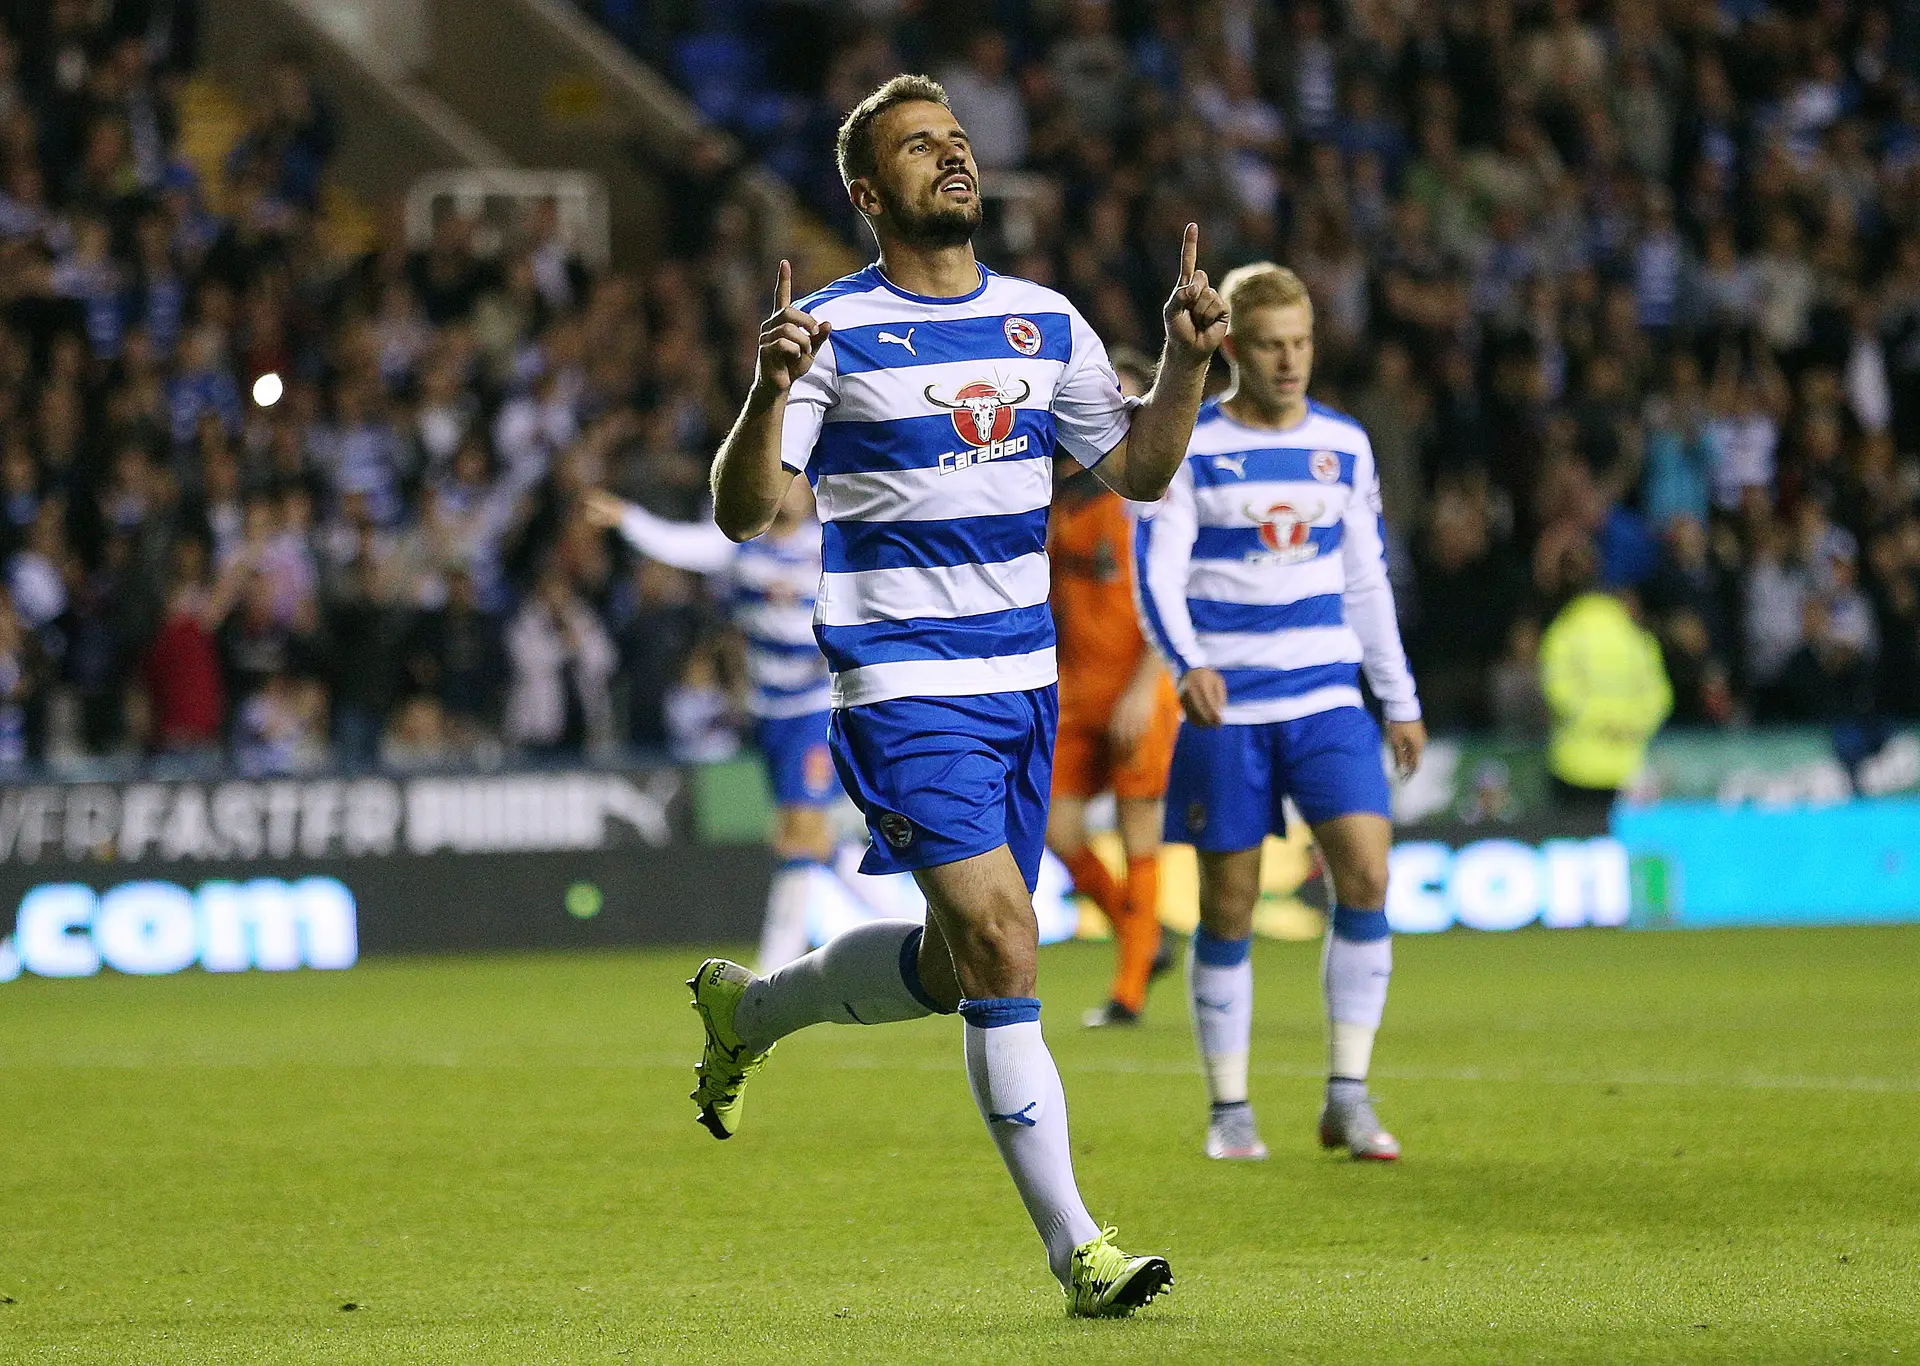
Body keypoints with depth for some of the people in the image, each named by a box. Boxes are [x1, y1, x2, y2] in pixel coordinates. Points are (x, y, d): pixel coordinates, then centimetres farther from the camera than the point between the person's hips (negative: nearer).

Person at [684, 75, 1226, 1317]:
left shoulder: (1046, 322, 10)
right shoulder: (834, 332, -6)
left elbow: (1136, 471, 18)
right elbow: (746, 513, -10)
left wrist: (1187, 361, 2)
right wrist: (770, 391, -28)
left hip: (1024, 680, 6)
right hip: (903, 686, -6)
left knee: (963, 964, 11)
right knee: (1001, 946, -17)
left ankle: (747, 1008, 34)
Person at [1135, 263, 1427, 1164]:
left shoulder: (1343, 446, 10)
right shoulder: (1189, 448, -2)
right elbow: (1157, 568, -10)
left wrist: (1400, 700, 18)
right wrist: (1187, 664, -28)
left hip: (1327, 698, 3)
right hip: (1225, 708, -3)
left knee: (1365, 873, -13)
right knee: (1228, 908, 1)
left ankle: (1347, 1099, -5)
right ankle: (1229, 1110, 13)